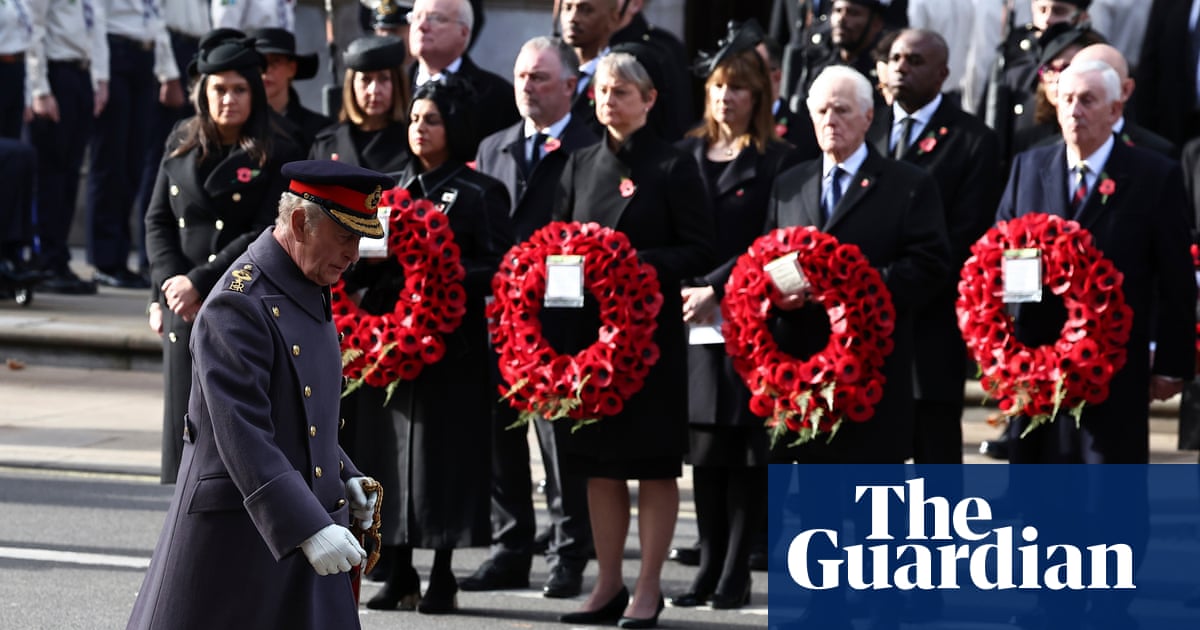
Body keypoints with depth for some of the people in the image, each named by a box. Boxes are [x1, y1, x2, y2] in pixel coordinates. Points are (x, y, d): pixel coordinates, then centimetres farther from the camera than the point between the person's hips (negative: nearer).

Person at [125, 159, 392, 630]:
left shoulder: (309, 289, 12)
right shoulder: (240, 305, -18)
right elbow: (241, 435, -26)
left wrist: (343, 477, 11)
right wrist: (309, 528, -31)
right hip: (239, 533, -9)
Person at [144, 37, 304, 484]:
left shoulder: (278, 157, -2)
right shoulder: (181, 146, 12)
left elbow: (265, 235, -9)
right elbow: (158, 221, 11)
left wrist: (200, 282, -13)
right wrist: (168, 287, -4)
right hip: (185, 312, 4)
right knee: (186, 423, 4)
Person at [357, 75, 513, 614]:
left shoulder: (479, 194, -1)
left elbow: (497, 269, -8)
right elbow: (366, 261, 14)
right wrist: (358, 267, -7)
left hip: (451, 343, -5)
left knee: (442, 453, -3)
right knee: (390, 451, 4)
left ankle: (442, 576, 5)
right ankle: (399, 574, 12)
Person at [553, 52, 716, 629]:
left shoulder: (673, 167, -3)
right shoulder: (581, 165, 13)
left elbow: (700, 251, -7)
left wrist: (639, 262, -19)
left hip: (650, 328, -5)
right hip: (588, 325, 5)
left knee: (654, 462, -1)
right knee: (599, 465, 7)